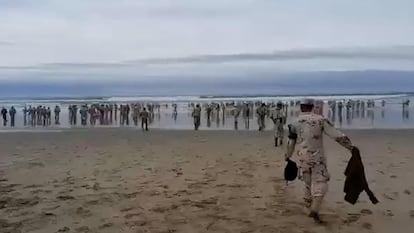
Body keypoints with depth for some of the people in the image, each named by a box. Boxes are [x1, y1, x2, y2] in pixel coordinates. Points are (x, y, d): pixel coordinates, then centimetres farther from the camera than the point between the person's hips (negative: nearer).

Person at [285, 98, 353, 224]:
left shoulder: (295, 123, 0)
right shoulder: (320, 119, -6)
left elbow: (291, 143, 10)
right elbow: (337, 135, -8)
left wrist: (288, 156, 26)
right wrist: (351, 146, -1)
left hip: (303, 158, 3)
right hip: (317, 158, -3)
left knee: (309, 184, 20)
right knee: (320, 185, 0)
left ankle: (311, 209, 30)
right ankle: (314, 210, -19)